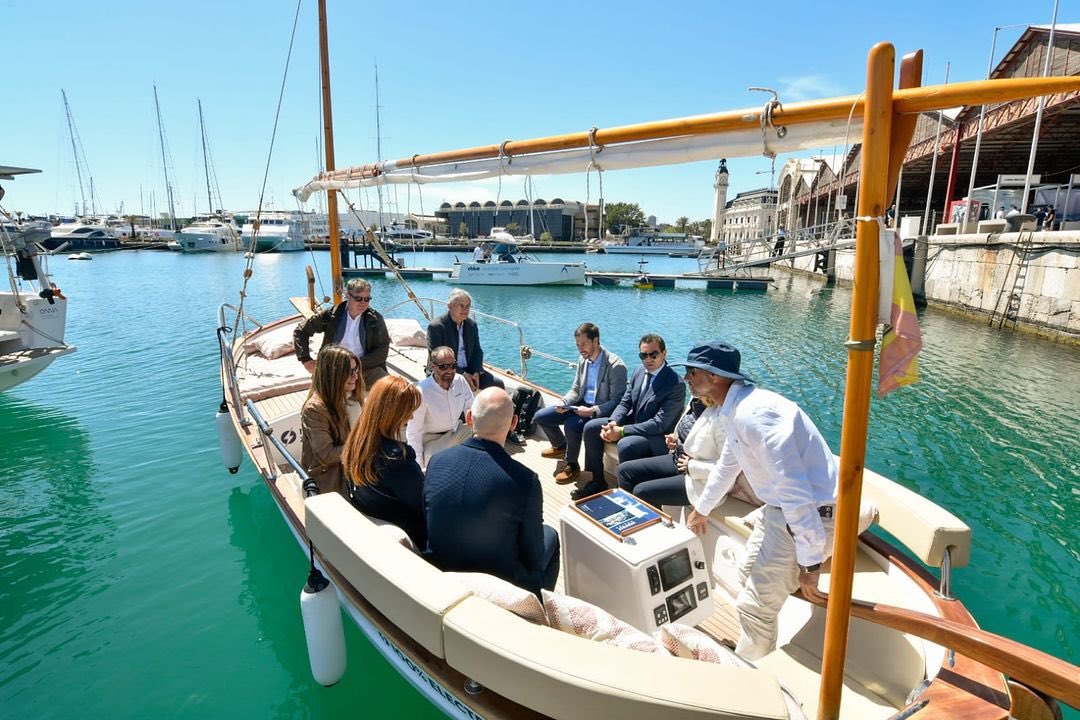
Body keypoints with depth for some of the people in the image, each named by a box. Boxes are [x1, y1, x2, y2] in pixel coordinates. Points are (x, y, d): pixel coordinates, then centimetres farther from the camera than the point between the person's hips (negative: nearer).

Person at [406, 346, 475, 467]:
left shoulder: (460, 381, -11)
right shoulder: (421, 392, -25)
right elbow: (413, 433, -18)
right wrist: (419, 465, -16)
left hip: (457, 431, 5)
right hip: (432, 439, -5)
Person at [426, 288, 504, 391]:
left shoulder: (472, 324, 8)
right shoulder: (436, 326, -11)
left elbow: (477, 351, 12)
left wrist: (476, 372, -8)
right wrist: (462, 374, -20)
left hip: (469, 370, 6)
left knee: (498, 384, -11)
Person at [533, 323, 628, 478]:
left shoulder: (616, 366, -19)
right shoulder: (583, 360, 4)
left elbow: (616, 402, -19)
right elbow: (575, 390, 11)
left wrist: (592, 411, -31)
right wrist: (564, 402, -10)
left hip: (600, 411, -7)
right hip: (582, 405, 8)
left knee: (571, 425, -34)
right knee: (540, 416, 1)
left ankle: (572, 465, -8)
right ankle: (561, 446, 26)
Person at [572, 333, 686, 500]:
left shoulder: (676, 384, -21)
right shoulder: (639, 372, 3)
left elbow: (660, 424, -25)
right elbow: (625, 402, 8)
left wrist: (622, 431, -28)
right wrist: (613, 423, -14)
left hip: (657, 437, -8)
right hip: (632, 422, 8)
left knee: (626, 445, -35)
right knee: (590, 427, -3)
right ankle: (597, 482, 8)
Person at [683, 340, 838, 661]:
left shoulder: (753, 413, -28)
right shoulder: (735, 410, 6)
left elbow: (794, 487, -31)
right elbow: (727, 465, 22)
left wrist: (810, 561, -26)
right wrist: (701, 508, 35)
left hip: (812, 514, -10)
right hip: (780, 508, 10)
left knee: (755, 606, -2)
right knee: (748, 577, 23)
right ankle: (750, 654, 44)